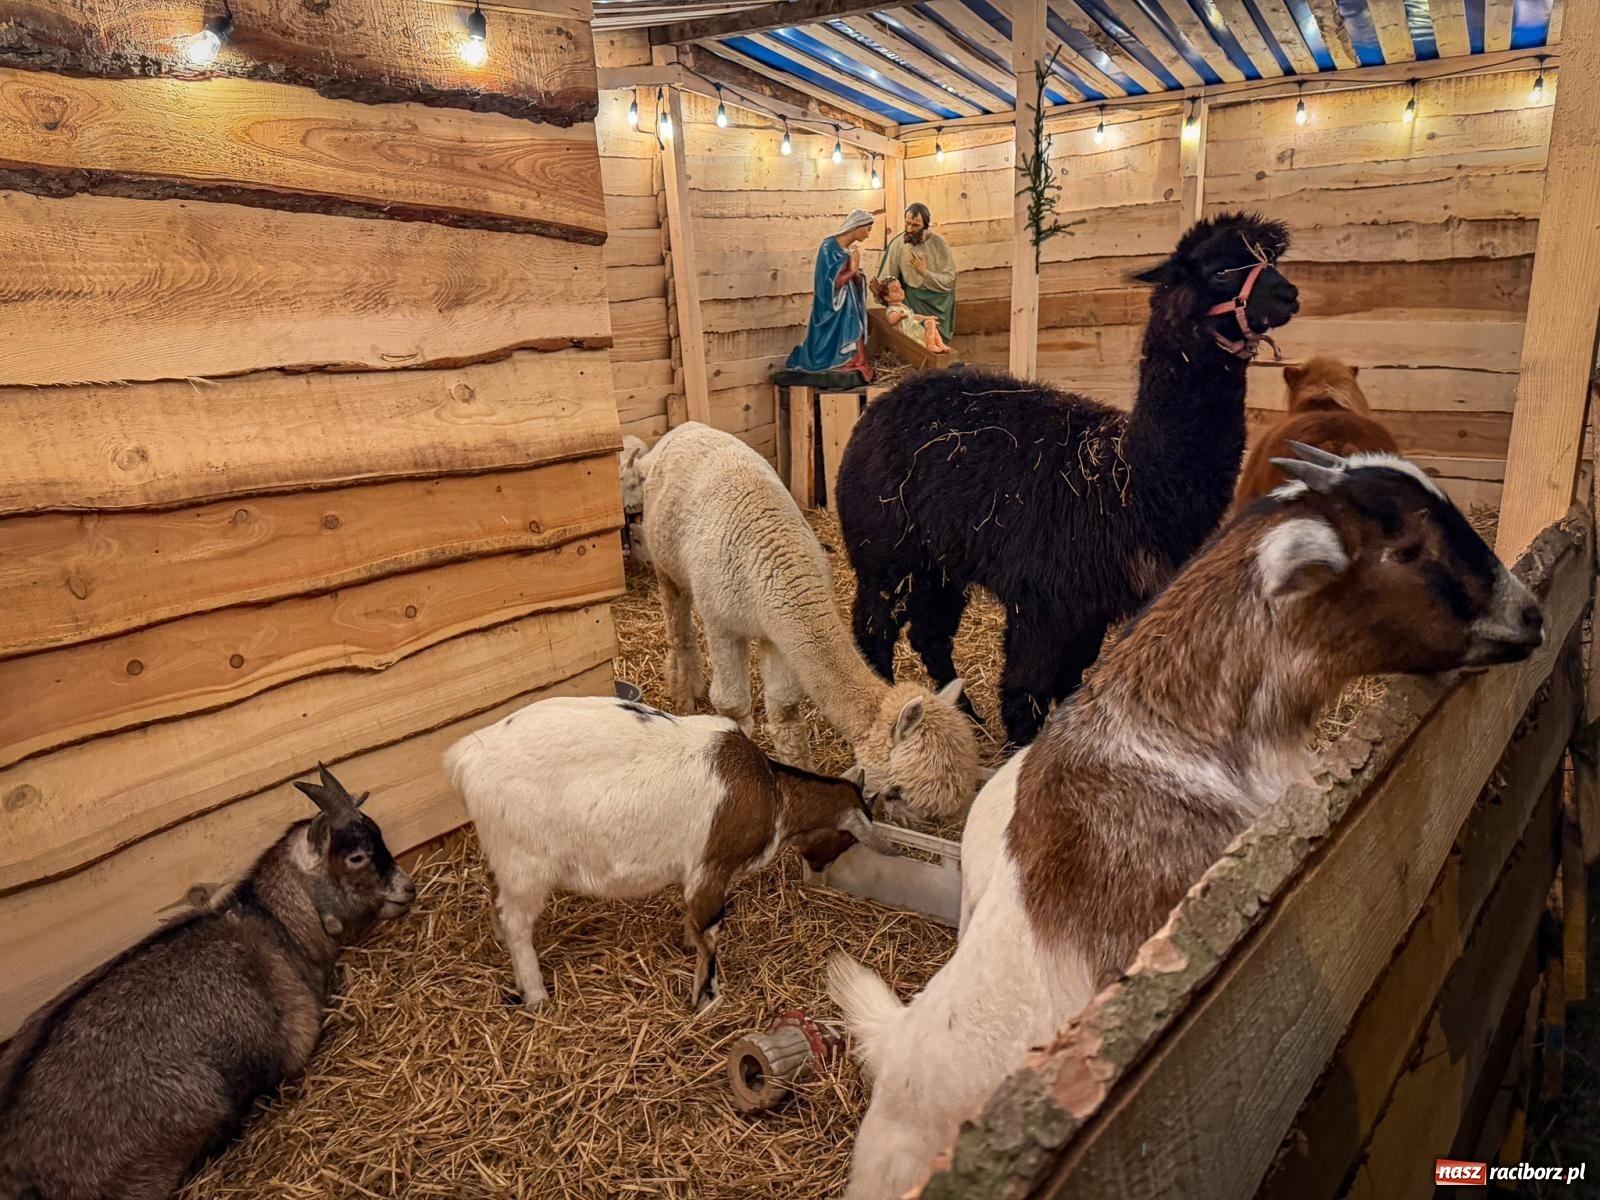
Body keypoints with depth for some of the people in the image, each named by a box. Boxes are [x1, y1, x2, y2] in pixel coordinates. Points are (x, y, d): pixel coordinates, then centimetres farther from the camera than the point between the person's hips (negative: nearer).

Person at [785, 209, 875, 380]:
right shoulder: (829, 247, -13)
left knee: (850, 357, 6)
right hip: (832, 313, -8)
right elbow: (829, 284, -19)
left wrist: (856, 270, -7)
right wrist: (851, 270, -11)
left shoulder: (852, 249, 11)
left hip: (849, 311, 8)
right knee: (835, 357, -7)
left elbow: (855, 282, 13)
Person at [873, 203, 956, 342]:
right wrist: (879, 289, -27)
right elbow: (887, 276, -7)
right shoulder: (898, 243, -9)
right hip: (911, 299, 1)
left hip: (936, 303, -1)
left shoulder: (939, 244, -14)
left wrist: (924, 272, -24)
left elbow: (949, 280, -15)